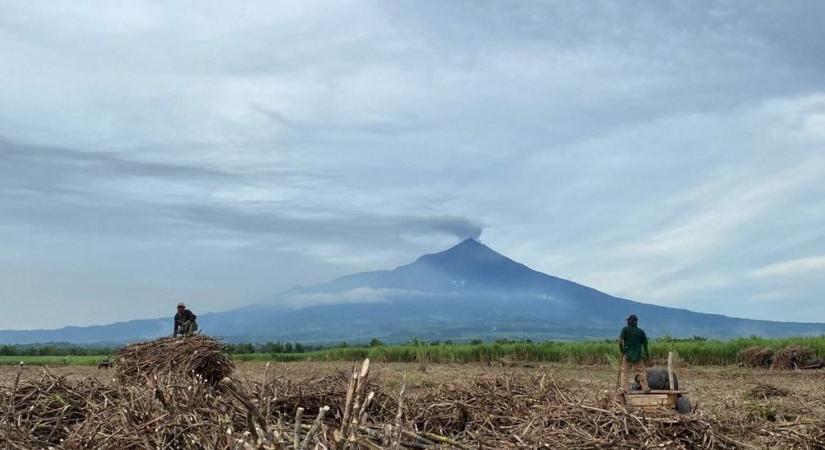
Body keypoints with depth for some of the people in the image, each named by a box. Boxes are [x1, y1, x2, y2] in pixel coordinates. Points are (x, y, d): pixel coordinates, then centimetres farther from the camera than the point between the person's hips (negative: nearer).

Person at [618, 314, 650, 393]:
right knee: (641, 372, 12)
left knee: (624, 372, 5)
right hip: (638, 356, 1)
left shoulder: (625, 329, -4)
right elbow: (645, 344, 3)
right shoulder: (640, 331, 1)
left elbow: (620, 341, -13)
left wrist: (622, 350, 2)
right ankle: (645, 388, 12)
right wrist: (647, 354, 16)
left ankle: (623, 389, -2)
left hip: (627, 355, -1)